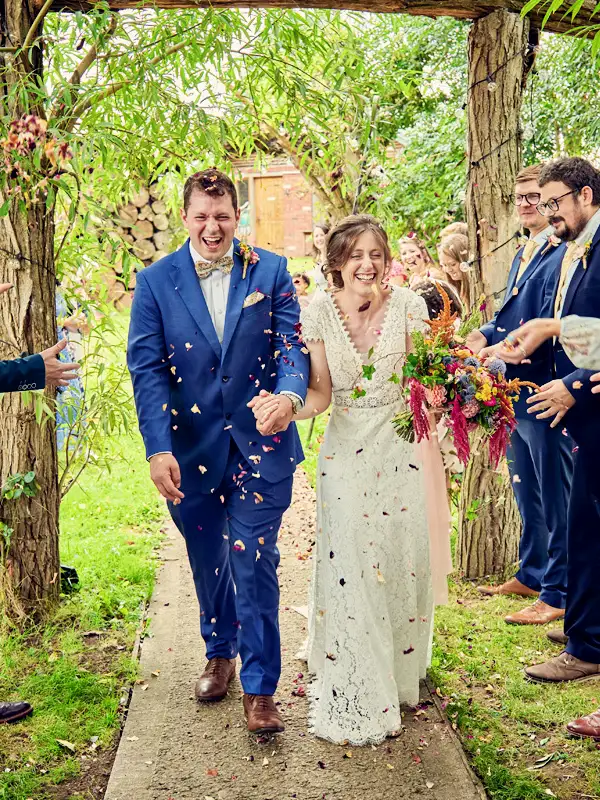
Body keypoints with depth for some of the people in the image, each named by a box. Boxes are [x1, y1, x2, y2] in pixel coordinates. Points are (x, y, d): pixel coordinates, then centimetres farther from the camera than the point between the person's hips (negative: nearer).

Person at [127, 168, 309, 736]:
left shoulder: (270, 272, 0)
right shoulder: (155, 281, -1)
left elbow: (291, 344, -5)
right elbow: (146, 368, -6)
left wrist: (290, 393, -28)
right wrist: (158, 448, -17)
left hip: (260, 445, -1)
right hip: (191, 448, 2)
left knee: (254, 562, -1)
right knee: (207, 561, 18)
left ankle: (259, 687, 12)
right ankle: (219, 655, 42)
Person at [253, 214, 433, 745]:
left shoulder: (408, 306, -5)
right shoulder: (319, 313, -5)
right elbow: (320, 394, -5)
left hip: (402, 445, 1)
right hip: (346, 449, 0)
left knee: (403, 559, 6)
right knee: (349, 564, -2)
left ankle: (402, 671, 32)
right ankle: (358, 696, 13)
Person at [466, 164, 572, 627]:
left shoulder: (564, 253, -14)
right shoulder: (523, 255, 17)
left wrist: (503, 349, -24)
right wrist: (485, 335, -1)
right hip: (517, 391, 10)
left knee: (555, 496, 0)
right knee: (527, 493, 20)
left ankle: (558, 594, 11)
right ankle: (531, 575, 35)